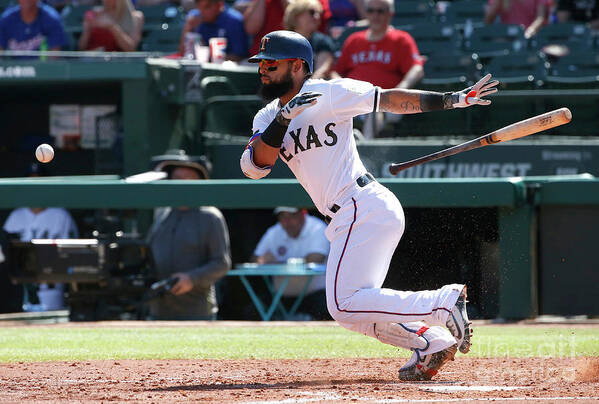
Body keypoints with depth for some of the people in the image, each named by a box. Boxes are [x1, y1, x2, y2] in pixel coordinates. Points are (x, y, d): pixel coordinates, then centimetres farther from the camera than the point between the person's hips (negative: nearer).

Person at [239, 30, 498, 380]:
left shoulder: (330, 93, -6)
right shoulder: (268, 117, 13)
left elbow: (390, 99, -5)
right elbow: (254, 166, -3)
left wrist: (454, 99, -11)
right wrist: (285, 118, -17)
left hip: (365, 209, -9)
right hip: (350, 218, 9)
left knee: (345, 305, -15)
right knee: (350, 306, 12)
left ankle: (444, 303, -12)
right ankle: (432, 343, 14)